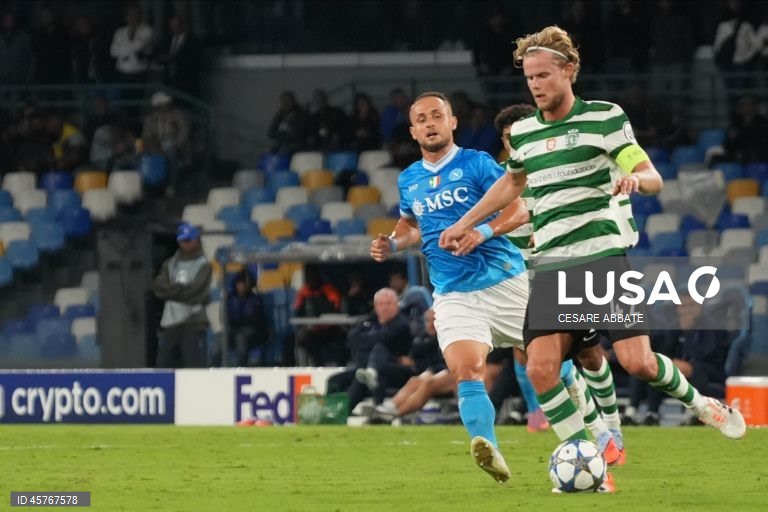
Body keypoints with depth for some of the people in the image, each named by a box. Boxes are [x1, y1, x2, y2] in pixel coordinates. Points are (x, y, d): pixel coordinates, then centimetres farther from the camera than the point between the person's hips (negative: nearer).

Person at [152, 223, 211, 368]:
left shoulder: (204, 265, 4)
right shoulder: (170, 264, 17)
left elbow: (194, 291, -9)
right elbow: (158, 287, 3)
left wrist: (170, 290, -3)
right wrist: (181, 289, -9)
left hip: (193, 324, -5)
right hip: (170, 323, 5)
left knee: (195, 368, -9)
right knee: (163, 366, 3)